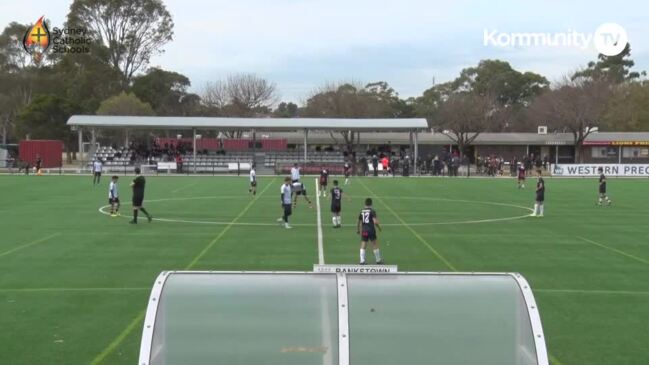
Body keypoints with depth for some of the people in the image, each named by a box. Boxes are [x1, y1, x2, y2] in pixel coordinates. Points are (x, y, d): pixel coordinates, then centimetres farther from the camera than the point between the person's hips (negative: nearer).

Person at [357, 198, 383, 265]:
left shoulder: (362, 211, 5)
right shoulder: (372, 211, -10)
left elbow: (359, 222, 13)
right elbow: (375, 222, -19)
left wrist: (358, 230, 28)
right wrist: (379, 227, 0)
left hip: (364, 230, 3)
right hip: (371, 229, -3)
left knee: (363, 246, 5)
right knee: (375, 245, 10)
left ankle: (362, 261, -2)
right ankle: (378, 260, 20)